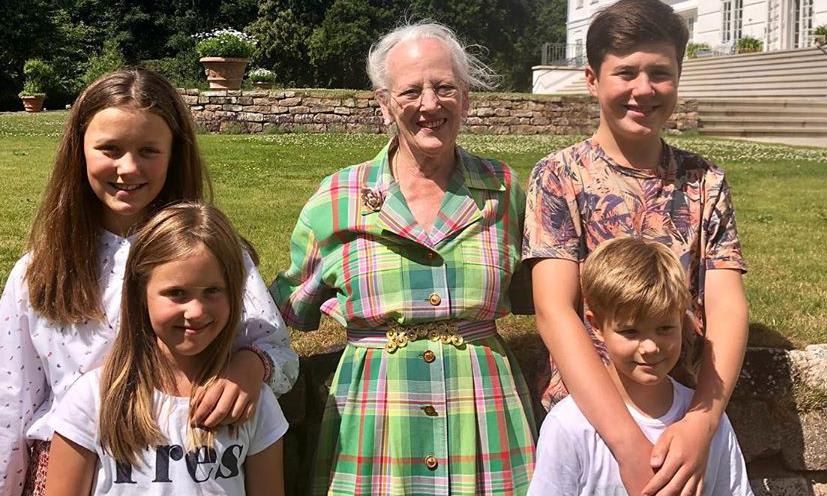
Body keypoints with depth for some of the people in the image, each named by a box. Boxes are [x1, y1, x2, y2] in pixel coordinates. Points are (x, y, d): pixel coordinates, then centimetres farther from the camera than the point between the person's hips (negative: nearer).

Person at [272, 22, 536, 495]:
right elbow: (284, 313, 8)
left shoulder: (505, 190, 0)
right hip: (373, 424, -1)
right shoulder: (336, 200, -3)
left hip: (486, 419, 1)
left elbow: (537, 296, 14)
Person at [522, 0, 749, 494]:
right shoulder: (559, 177, -8)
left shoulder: (706, 182, 1)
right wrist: (630, 442, -28)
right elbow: (554, 311, -18)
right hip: (586, 415, -2)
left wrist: (702, 422, -24)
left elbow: (727, 307, -7)